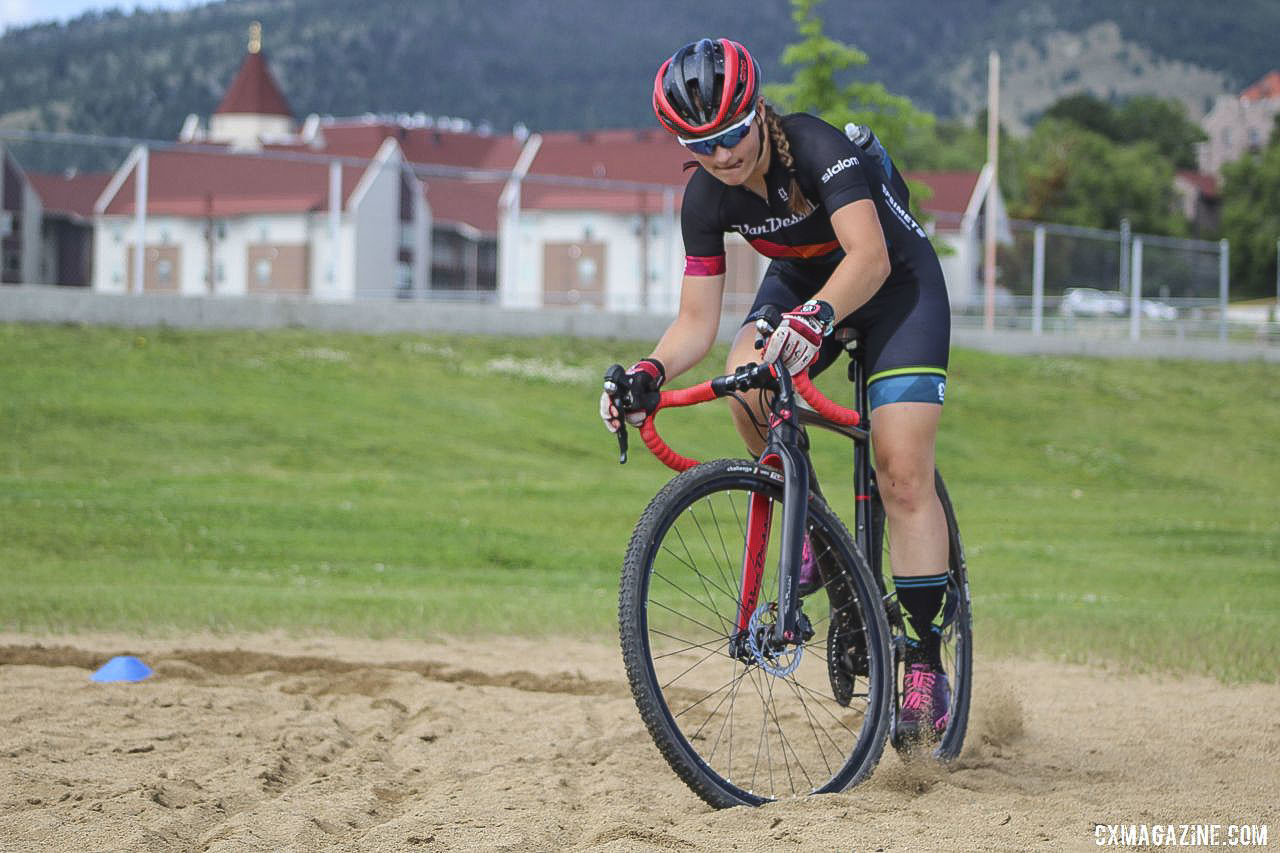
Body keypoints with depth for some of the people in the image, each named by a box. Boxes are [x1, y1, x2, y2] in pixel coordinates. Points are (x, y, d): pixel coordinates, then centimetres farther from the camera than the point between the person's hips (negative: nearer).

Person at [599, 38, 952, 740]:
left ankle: (925, 664, -10)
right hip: (802, 279, 5)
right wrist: (649, 372, -32)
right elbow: (697, 324, -13)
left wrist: (816, 315, -62)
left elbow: (869, 255, -44)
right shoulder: (706, 200, -16)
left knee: (903, 471, -16)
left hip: (897, 281, -5)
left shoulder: (817, 148, -32)